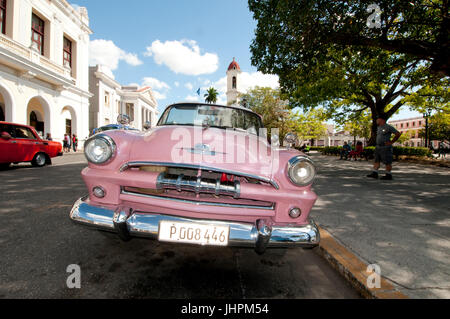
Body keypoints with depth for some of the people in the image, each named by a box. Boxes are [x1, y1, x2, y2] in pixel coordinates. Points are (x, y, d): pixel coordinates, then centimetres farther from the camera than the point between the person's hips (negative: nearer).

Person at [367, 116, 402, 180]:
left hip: (386, 148, -9)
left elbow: (398, 134, -12)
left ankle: (389, 175, 5)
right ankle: (375, 174, 4)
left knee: (387, 162, -2)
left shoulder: (388, 127, -11)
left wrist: (391, 142, -11)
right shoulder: (378, 127, 14)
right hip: (378, 147, 9)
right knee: (376, 160, 4)